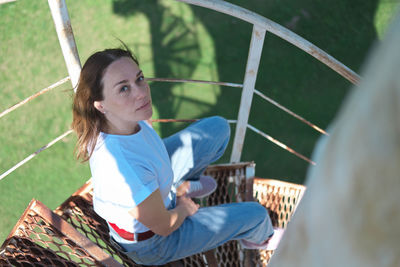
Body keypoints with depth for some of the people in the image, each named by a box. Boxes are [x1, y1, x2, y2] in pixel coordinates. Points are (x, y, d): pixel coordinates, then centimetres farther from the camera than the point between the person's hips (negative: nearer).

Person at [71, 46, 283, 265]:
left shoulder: (123, 115, -26)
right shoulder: (126, 171, -48)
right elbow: (164, 227, -27)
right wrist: (185, 209, -4)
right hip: (151, 241, -6)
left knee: (218, 127, 9)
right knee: (256, 214, 6)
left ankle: (180, 185, 34)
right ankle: (259, 237, 46)